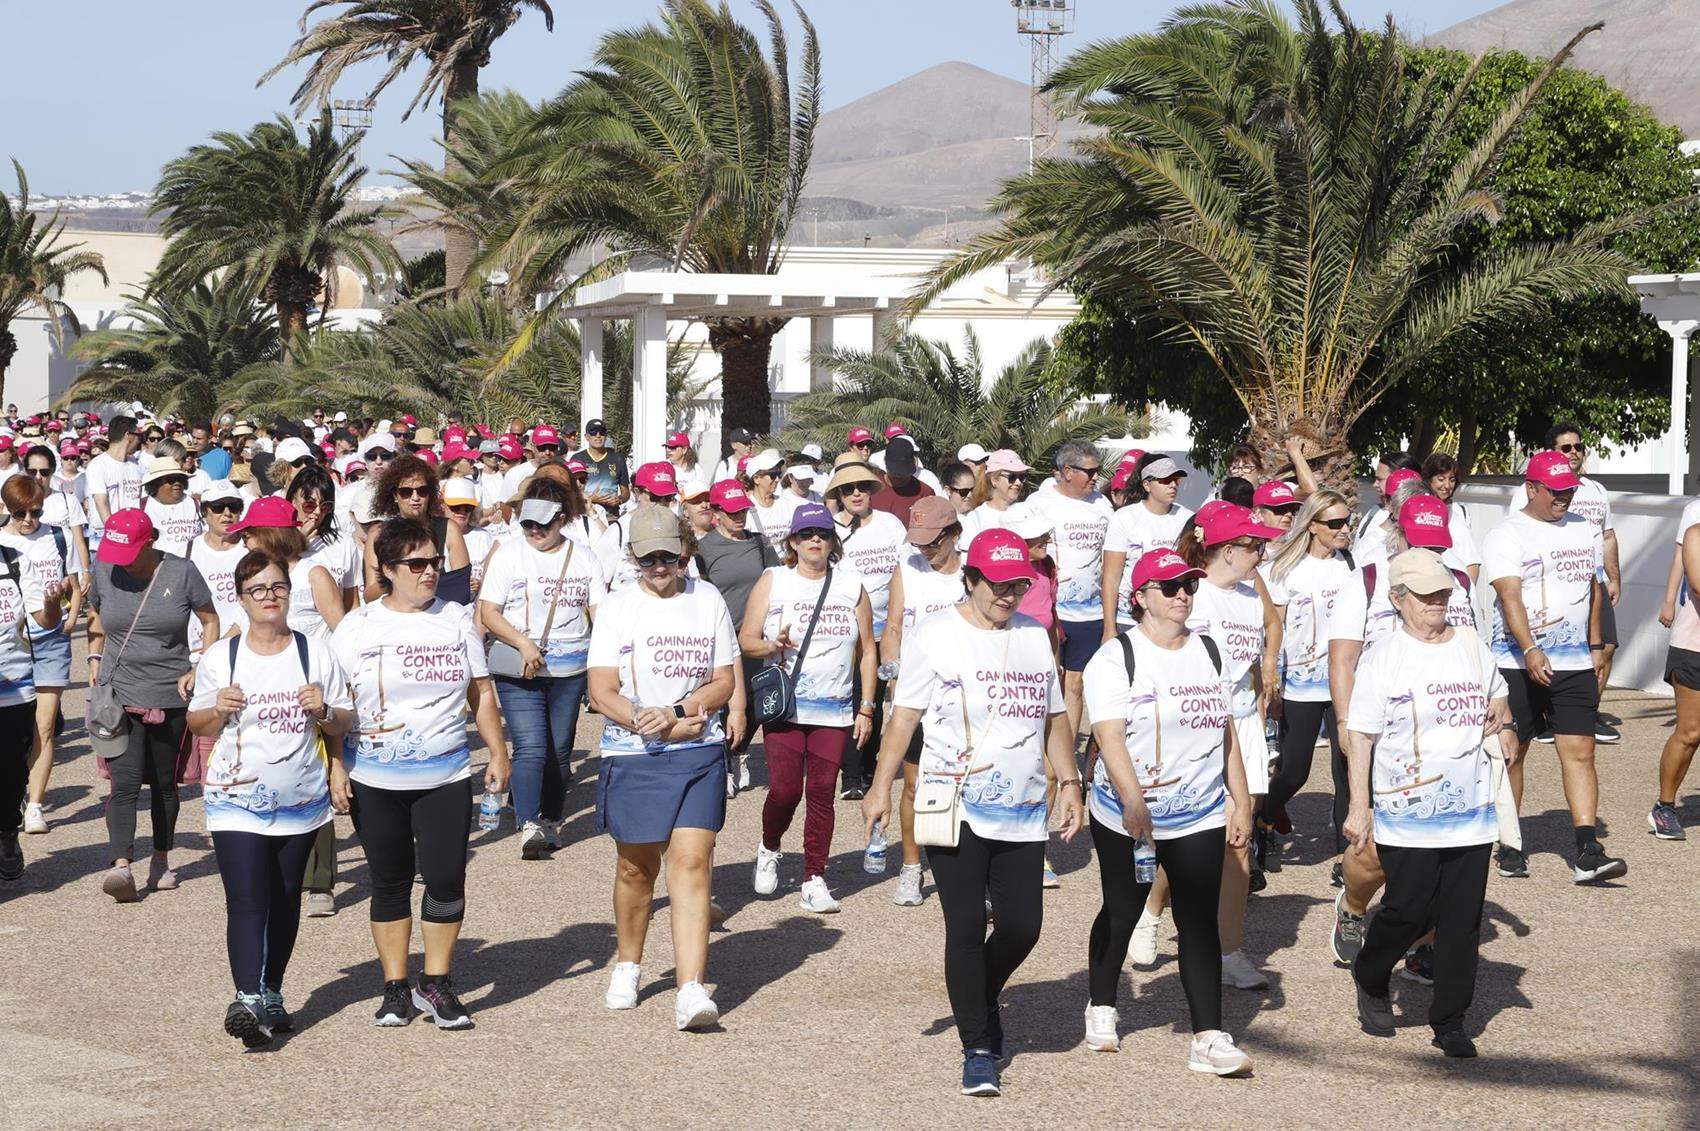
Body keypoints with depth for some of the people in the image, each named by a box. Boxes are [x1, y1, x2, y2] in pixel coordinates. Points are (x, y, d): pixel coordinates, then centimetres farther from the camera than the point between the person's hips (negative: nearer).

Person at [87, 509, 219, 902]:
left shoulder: (181, 572, -6)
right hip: (120, 692, 0)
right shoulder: (104, 571, 1)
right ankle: (120, 865, -22)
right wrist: (95, 657, 7)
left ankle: (161, 859, 25)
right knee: (125, 783, -13)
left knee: (165, 782, 11)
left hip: (170, 694, 0)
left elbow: (210, 621, 5)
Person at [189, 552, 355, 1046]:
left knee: (285, 902, 11)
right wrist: (219, 709, -12)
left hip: (301, 801, 2)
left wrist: (324, 712, -14)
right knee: (247, 902, -14)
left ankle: (271, 994, 25)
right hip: (237, 799, -2)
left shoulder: (316, 654, 3)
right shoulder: (219, 658, 0)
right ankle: (247, 1001, -22)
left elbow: (345, 725, 7)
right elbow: (199, 725, 9)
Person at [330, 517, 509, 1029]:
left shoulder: (457, 620, 7)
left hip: (446, 775, 1)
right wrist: (336, 768, -5)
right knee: (390, 881, 7)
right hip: (375, 779, -1)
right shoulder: (358, 627, 0)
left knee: (447, 878, -4)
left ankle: (436, 985, 10)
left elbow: (481, 694, 13)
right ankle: (395, 988, 17)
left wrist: (498, 753, 9)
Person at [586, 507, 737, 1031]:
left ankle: (691, 992, -16)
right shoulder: (617, 608, 0)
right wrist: (644, 722, -18)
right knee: (637, 867, 12)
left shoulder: (708, 601, 5)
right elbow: (601, 692, -5)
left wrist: (681, 711, -12)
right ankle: (627, 966, 37)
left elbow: (723, 681, 5)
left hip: (699, 752, 0)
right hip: (633, 754, 0)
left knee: (692, 863, -11)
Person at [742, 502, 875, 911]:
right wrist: (773, 646, -17)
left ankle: (814, 881, 5)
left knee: (822, 793, -2)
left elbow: (867, 652, 11)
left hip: (834, 710, 1)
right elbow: (746, 640, 5)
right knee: (784, 789, -8)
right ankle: (768, 849, 22)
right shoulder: (772, 581, 4)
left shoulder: (852, 586, 9)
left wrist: (866, 709, 6)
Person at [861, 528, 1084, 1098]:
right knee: (966, 927, -6)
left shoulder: (1035, 635, 12)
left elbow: (1055, 716, 18)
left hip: (1023, 812, 4)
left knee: (1022, 926, 2)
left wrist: (1069, 782, 11)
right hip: (955, 809, -4)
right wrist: (881, 785, -8)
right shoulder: (934, 634, -1)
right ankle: (978, 1050, 2)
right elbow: (905, 713, -2)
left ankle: (983, 1000, 32)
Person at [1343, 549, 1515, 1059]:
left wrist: (1501, 722, 9)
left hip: (1472, 811, 4)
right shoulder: (1382, 658, -5)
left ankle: (1450, 1021, 13)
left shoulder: (1471, 644, 10)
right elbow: (1360, 736, -5)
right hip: (1407, 815, -4)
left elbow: (1496, 693, 31)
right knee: (1410, 910, -4)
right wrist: (1359, 808, -10)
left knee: (1462, 920, 3)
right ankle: (1370, 978, 26)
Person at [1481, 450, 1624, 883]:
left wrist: (1594, 646, 19)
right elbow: (1510, 596, -18)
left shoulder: (1585, 531, 13)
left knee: (1580, 751, -6)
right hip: (1517, 663, -4)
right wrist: (1530, 651, -30)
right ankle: (1508, 846, 18)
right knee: (1511, 751, 5)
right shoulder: (1506, 535, -6)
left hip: (1574, 664, 4)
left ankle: (1588, 853, -11)